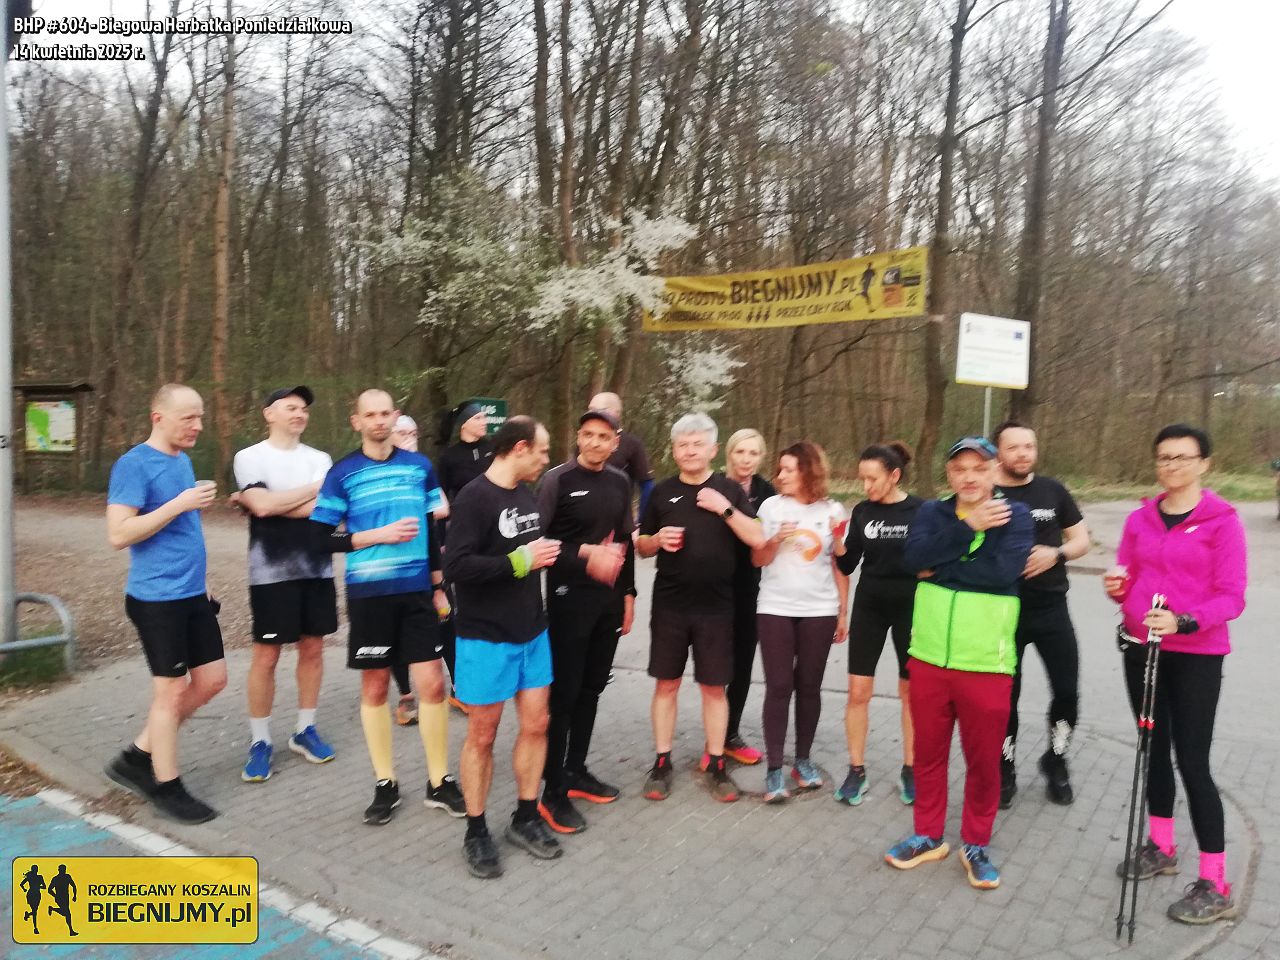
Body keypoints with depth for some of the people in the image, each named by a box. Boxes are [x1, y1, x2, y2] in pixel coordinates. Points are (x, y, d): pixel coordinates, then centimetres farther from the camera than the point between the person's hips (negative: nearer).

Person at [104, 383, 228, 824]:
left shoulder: (183, 460, 12)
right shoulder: (134, 464, -14)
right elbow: (118, 534, -20)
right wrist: (179, 503, -23)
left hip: (193, 594, 8)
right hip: (157, 598, -8)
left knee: (212, 679, 12)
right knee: (171, 689, 1)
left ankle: (138, 756, 26)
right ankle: (166, 787, 18)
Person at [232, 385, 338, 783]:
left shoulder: (319, 459, 7)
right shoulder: (249, 457, -1)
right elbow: (263, 503, -17)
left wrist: (263, 500, -11)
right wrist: (313, 489, -7)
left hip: (316, 568, 4)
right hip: (271, 571, -3)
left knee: (313, 649, 9)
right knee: (266, 656, 1)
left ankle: (305, 730, 24)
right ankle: (260, 742, 13)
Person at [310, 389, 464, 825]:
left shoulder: (420, 466, 5)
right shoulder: (342, 473, -1)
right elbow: (321, 538, -3)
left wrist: (440, 587, 9)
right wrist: (380, 535, -13)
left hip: (417, 590, 1)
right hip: (369, 593, -1)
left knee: (432, 683, 0)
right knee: (374, 688, 9)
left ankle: (439, 782, 16)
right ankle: (385, 784, 23)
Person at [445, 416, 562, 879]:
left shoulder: (528, 496, 7)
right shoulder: (474, 498, -17)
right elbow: (456, 566, -26)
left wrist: (547, 554, 2)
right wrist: (520, 562, -21)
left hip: (533, 633, 7)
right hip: (486, 638, -7)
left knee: (536, 725, 11)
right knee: (482, 736, 6)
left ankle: (525, 818, 28)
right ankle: (476, 833, 22)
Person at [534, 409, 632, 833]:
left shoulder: (620, 482, 9)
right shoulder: (557, 480, -9)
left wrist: (628, 593, 13)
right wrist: (584, 556, -21)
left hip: (609, 599, 6)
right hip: (570, 598, -6)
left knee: (591, 689, 14)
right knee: (564, 692, -2)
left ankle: (576, 772, 28)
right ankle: (554, 792, 6)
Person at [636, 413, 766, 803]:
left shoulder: (729, 490, 1)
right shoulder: (662, 492, 5)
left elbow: (758, 539, -7)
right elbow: (642, 548, 11)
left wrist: (725, 509, -16)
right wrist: (658, 538, -10)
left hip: (716, 606, -1)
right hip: (669, 605, 1)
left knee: (714, 687, 7)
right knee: (666, 683, 7)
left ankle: (717, 765, 20)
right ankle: (662, 763, 19)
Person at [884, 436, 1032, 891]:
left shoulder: (1015, 516, -3)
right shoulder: (931, 512, 5)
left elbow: (1003, 570, -21)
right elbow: (914, 556, -15)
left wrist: (940, 568, -15)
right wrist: (968, 529, -19)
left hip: (986, 663, -2)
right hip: (928, 656, 3)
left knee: (984, 758, 9)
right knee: (928, 751, 14)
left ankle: (976, 844, 29)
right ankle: (928, 835, 32)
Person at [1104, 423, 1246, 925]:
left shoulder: (1222, 520, -9)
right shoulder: (1139, 519, 5)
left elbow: (1231, 597, -12)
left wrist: (1183, 621, -28)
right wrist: (1116, 587, -12)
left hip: (1196, 655, -5)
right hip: (1141, 649, 5)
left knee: (1192, 761, -4)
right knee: (1154, 748, 15)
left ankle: (1215, 886, 9)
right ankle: (1161, 846, 33)